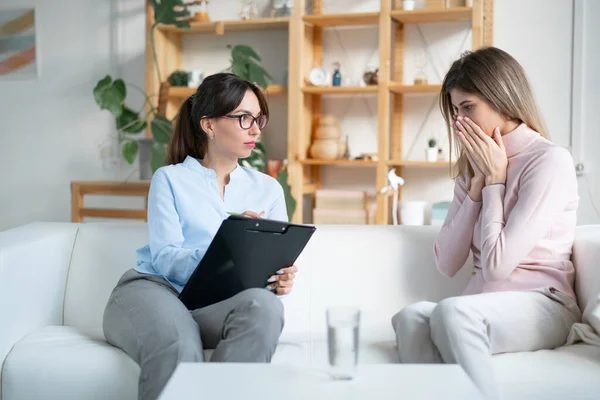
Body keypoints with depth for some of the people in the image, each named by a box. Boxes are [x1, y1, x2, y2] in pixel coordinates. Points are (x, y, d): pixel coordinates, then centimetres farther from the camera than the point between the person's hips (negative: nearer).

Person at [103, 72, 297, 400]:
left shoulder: (268, 189, 19)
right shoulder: (170, 179, 10)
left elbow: (277, 261, 11)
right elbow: (164, 258, -5)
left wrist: (278, 281, -15)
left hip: (218, 303, 3)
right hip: (154, 289, -3)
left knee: (265, 305, -35)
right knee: (180, 349, -39)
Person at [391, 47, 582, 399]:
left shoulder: (551, 161, -8)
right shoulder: (473, 165, 13)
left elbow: (498, 263, -17)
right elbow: (447, 264, 3)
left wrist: (494, 180, -8)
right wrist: (478, 182, -2)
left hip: (542, 306, -5)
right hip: (485, 307, 6)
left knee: (452, 312, -36)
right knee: (412, 317, -28)